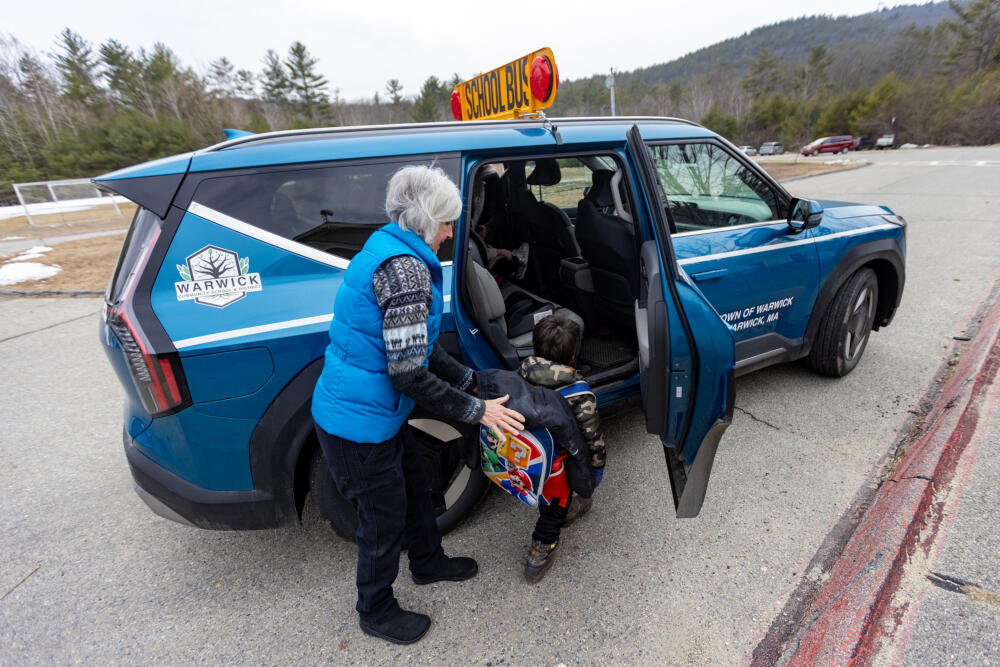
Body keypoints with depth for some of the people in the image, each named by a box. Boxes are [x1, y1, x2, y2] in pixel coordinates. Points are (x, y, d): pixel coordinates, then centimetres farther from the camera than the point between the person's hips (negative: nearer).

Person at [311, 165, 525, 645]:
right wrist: (475, 411, -15)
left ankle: (429, 562, 53)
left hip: (373, 412, 9)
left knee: (414, 488, 26)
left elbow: (418, 348, 13)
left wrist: (473, 382, 14)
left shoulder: (390, 251, 8)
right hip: (358, 424, -9)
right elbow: (408, 372, -26)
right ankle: (377, 613, 41)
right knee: (384, 519, 13)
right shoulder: (405, 267, -25)